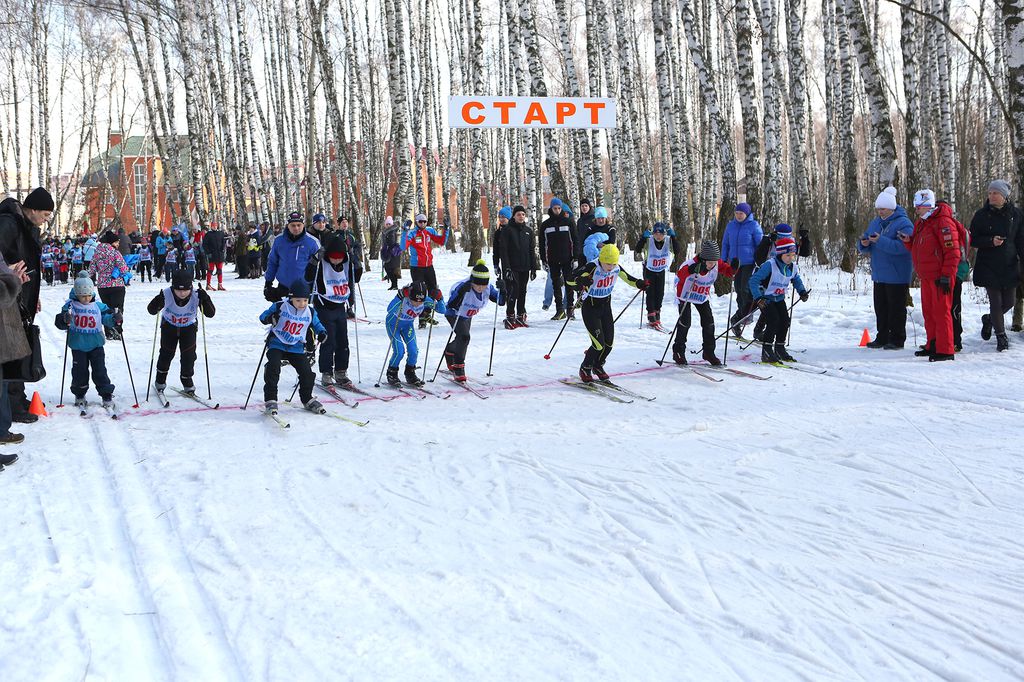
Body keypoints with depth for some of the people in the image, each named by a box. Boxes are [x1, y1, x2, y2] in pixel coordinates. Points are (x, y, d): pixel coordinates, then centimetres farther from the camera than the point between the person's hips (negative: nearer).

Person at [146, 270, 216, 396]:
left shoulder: (196, 296, -31)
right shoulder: (166, 295, -33)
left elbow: (211, 313, -30)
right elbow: (151, 310, -26)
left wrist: (205, 300, -47)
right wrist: (157, 302, -48)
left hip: (189, 327, 0)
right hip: (169, 326, 0)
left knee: (189, 354, -4)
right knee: (167, 353, 3)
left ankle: (187, 381, 18)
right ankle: (160, 380, 28)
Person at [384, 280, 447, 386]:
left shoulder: (426, 301, -24)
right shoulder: (404, 298, -36)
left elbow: (443, 310, -18)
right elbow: (389, 310, -49)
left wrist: (439, 299, -34)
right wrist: (400, 296, -56)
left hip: (407, 325, 4)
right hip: (393, 324, -4)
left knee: (413, 351, -5)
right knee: (399, 351, -15)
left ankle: (410, 374, 21)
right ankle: (391, 374, 10)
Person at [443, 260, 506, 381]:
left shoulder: (488, 288, -22)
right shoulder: (463, 286, -38)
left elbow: (501, 302, -16)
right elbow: (451, 305, -44)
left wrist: (502, 289, -34)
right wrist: (461, 292, -58)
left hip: (467, 316, 7)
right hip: (454, 314, -7)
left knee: (462, 338, 25)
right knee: (464, 336, -27)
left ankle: (449, 352, 57)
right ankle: (458, 368, -20)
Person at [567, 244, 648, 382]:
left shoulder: (616, 268, -9)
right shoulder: (592, 267, -26)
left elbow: (627, 277, 11)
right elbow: (570, 279, -33)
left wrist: (639, 283, -8)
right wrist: (581, 280, -54)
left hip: (606, 306, 6)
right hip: (590, 308, -6)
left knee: (609, 343, 6)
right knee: (599, 345, -12)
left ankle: (598, 366, 35)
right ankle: (585, 369, 14)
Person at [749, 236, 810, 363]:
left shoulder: (792, 267, -3)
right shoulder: (770, 265, -25)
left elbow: (796, 280, 20)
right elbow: (753, 281, -27)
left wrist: (802, 292, 3)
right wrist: (758, 298, -36)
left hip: (779, 298, 7)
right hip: (765, 298, -7)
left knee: (785, 321, -1)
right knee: (773, 321, -20)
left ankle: (779, 349, 16)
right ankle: (766, 352, -14)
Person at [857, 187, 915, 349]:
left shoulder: (903, 223, -12)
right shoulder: (875, 222, 12)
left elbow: (902, 246, -27)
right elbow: (865, 248, 16)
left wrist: (880, 241, -29)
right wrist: (864, 244, -8)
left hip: (897, 276, -7)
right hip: (879, 274, 7)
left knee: (896, 308, -1)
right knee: (880, 308, 12)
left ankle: (897, 339, 6)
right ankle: (882, 337, 20)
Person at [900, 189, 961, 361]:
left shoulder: (943, 222, -14)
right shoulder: (921, 223, 15)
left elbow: (952, 252, -18)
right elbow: (917, 249, 24)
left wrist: (946, 276, -20)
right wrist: (908, 241, 3)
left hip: (940, 276, -9)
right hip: (926, 276, 9)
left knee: (941, 311, -8)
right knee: (928, 311, 14)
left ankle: (945, 350, -6)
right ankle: (932, 346, 23)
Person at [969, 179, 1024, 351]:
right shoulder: (981, 215, -2)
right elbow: (973, 240, 0)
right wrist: (991, 241, -18)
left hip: (1010, 266, 2)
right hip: (988, 267, -2)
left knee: (1009, 301, 6)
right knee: (995, 301, -4)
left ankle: (989, 319, 35)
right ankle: (1001, 336, 9)